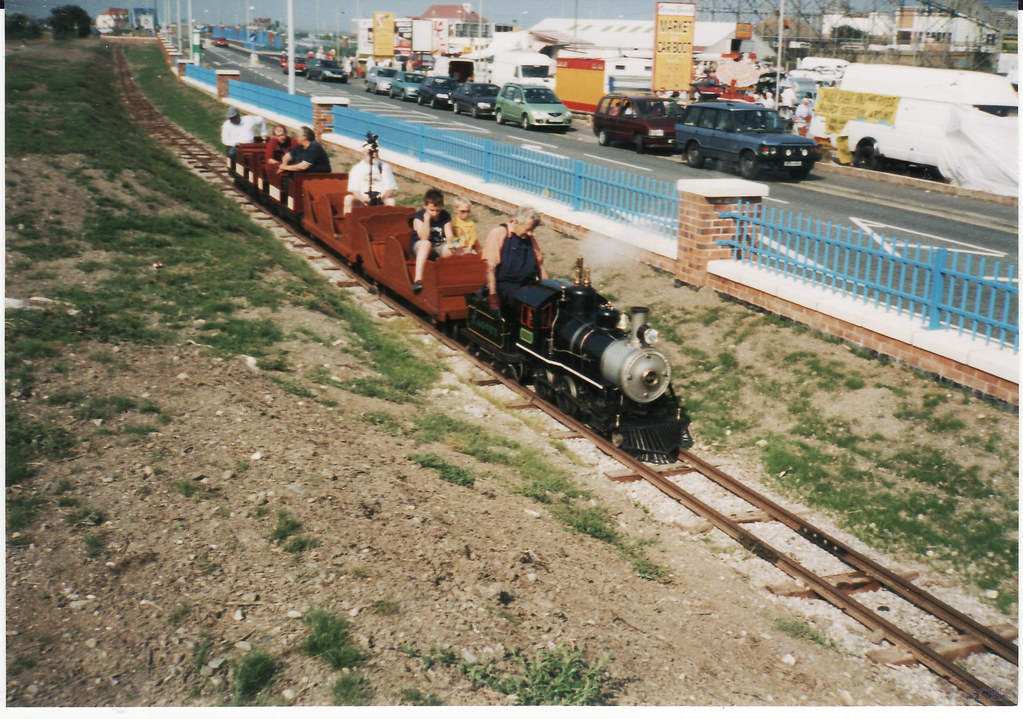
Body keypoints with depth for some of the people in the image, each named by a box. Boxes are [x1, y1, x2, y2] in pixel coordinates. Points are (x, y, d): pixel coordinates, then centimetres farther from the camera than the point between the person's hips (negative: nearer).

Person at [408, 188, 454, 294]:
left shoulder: (445, 216, 3)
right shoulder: (418, 217, -7)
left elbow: (449, 235, -4)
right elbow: (424, 238, -18)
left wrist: (451, 243, -27)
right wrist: (427, 219, -23)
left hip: (440, 246, 3)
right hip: (420, 248, -2)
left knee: (448, 248, -34)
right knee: (426, 243, -39)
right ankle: (418, 280, -49)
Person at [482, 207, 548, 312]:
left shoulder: (530, 239, 16)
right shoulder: (498, 234, -4)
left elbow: (540, 265, 24)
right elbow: (490, 267, -12)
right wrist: (493, 294, -20)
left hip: (528, 284, 6)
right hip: (504, 284, -6)